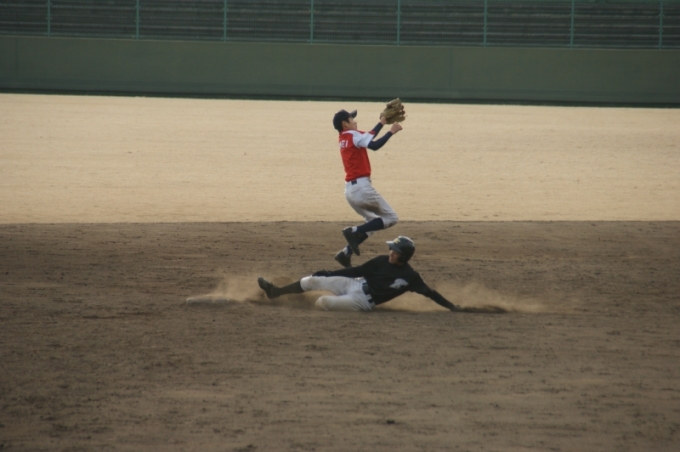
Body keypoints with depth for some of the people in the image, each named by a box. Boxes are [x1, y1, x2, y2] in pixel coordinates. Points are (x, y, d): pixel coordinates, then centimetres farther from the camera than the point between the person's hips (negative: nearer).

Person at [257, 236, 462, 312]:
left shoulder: (410, 277, -13)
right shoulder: (382, 261, 2)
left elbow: (429, 292, -11)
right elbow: (357, 271, 6)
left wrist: (451, 306, -16)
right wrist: (329, 275, 7)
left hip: (363, 301, -6)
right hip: (354, 284, 6)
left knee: (322, 302, -25)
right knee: (312, 281, 5)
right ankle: (276, 292, 22)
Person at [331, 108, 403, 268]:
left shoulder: (343, 138, 16)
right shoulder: (353, 135, -9)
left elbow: (368, 138, 29)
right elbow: (374, 145, -24)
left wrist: (382, 123, 30)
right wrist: (391, 132, -16)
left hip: (350, 189, 9)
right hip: (361, 186, -9)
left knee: (375, 222, 20)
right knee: (391, 218, 0)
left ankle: (346, 253, 7)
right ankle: (355, 231, -12)